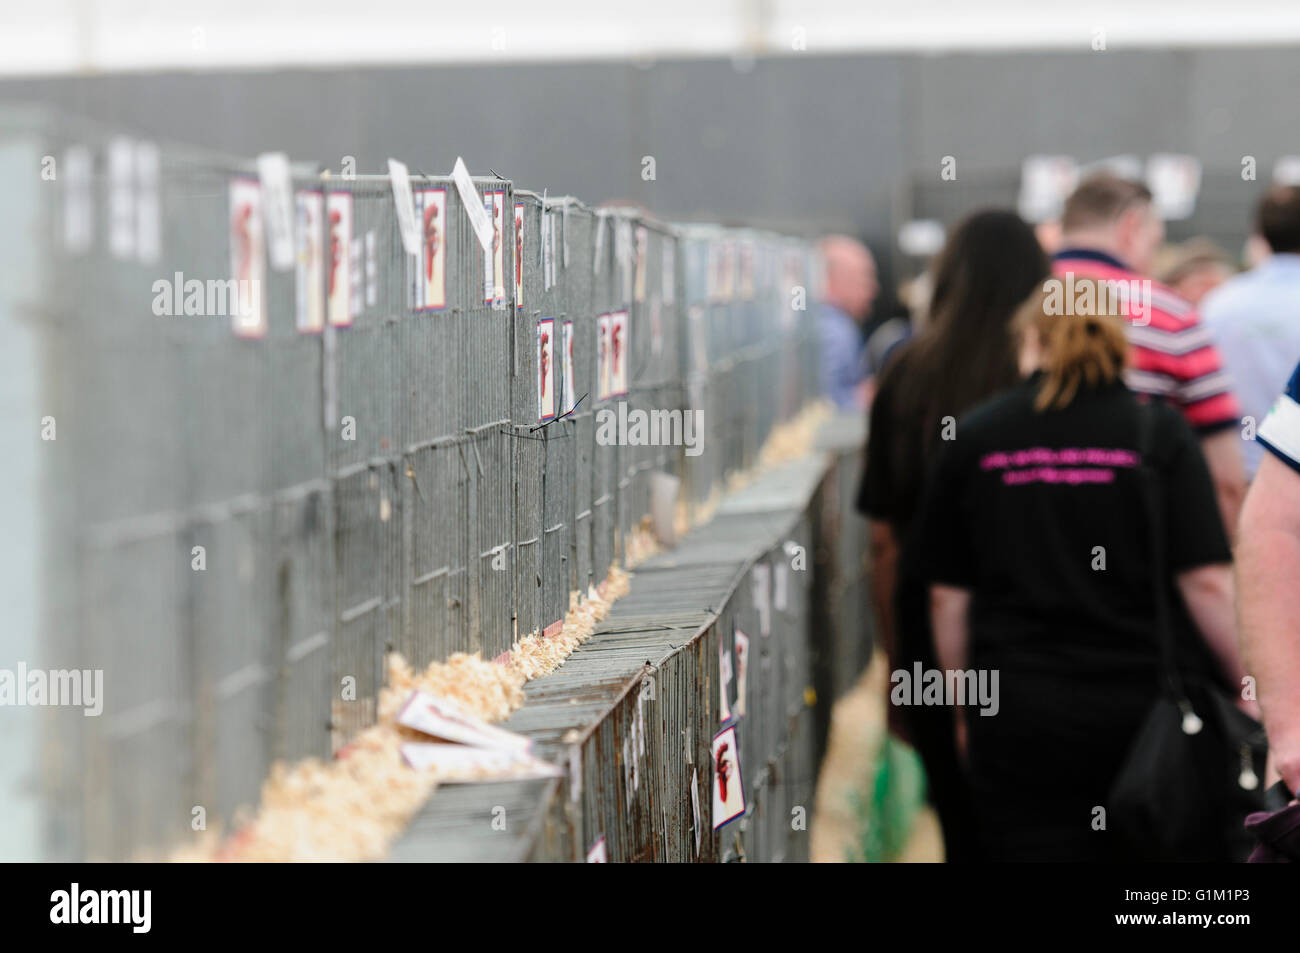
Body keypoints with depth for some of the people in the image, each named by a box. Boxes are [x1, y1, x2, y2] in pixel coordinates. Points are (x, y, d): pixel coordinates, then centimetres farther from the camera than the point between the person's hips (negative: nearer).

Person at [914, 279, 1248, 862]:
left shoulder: (974, 437, 4)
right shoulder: (1159, 432, -2)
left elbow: (947, 596, 6)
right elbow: (1206, 581, -8)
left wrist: (966, 704, 17)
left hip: (1020, 721, 1)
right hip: (1148, 709, -1)